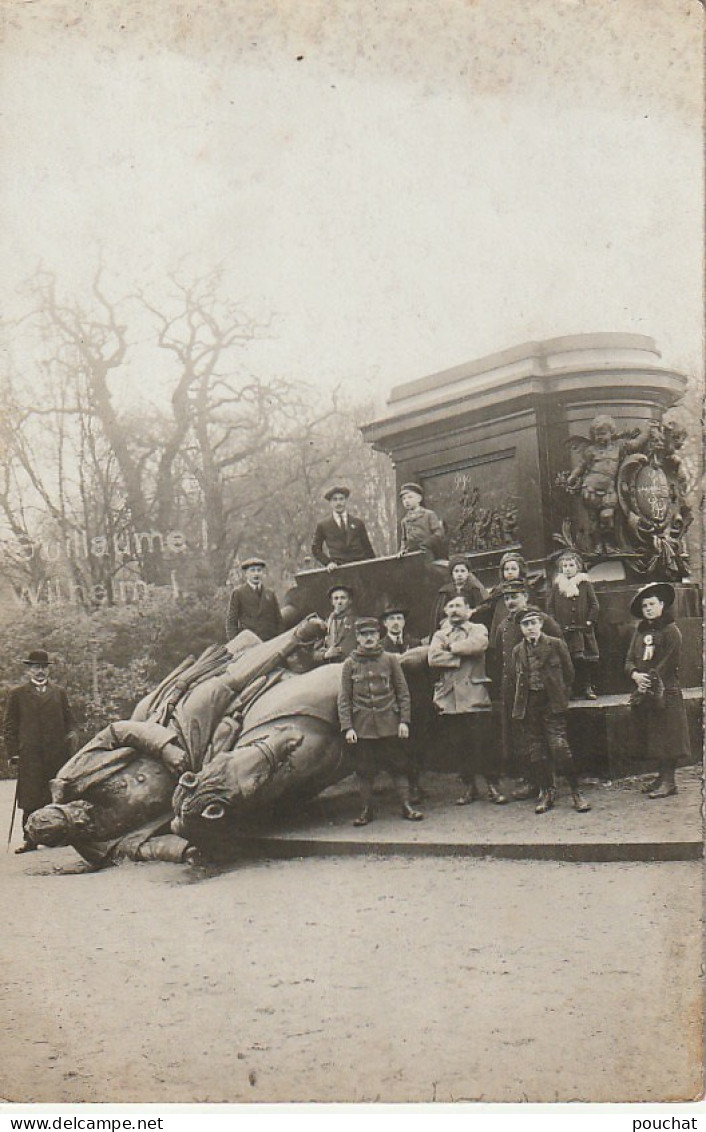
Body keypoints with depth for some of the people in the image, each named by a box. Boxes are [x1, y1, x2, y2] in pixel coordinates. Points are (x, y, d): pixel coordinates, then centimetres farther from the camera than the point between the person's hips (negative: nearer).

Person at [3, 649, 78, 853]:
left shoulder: (59, 692, 14)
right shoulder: (16, 694, 9)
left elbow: (70, 721, 15)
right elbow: (9, 726, 7)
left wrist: (71, 739, -4)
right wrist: (13, 752, -1)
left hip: (57, 754, 2)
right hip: (29, 755, -2)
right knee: (30, 800, -4)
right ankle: (30, 839, 0)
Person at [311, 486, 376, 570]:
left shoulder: (358, 522, 17)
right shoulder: (323, 525, 12)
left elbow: (367, 547, 18)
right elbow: (316, 549, 15)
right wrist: (328, 562, -1)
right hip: (338, 568, -2)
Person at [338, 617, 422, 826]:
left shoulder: (390, 660, 3)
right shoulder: (350, 664, 2)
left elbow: (403, 693, 5)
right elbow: (344, 699, 2)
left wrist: (404, 721, -3)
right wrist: (347, 727, -6)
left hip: (390, 725, 0)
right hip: (362, 727, 0)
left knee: (399, 766, 3)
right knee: (364, 770, 5)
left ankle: (406, 806, 11)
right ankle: (366, 810, 16)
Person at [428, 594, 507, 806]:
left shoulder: (478, 629, 9)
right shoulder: (439, 635, 16)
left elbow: (479, 644, -16)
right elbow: (433, 659, -2)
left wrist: (451, 647, -5)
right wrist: (461, 658, -8)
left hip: (473, 695, -3)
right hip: (448, 698, 3)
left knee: (482, 742, -5)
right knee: (457, 745, 5)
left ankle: (493, 786, 5)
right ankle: (469, 787, 16)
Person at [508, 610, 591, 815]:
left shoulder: (556, 644, 0)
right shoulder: (518, 651, 9)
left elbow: (569, 673, 6)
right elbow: (514, 678, 19)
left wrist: (561, 697, 6)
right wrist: (521, 700, 13)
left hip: (552, 705, -4)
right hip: (527, 707, 4)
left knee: (559, 746, -12)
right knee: (535, 751, 4)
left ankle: (575, 792, -2)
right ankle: (546, 792, 15)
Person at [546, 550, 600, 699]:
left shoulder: (585, 583, 6)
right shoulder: (557, 585, 7)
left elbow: (594, 605, 6)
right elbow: (549, 607, 7)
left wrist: (590, 621, -4)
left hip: (583, 630, 0)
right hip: (563, 632, 0)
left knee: (586, 660, -1)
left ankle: (587, 687, 8)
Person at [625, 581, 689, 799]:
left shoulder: (671, 631, -5)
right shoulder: (640, 630, 14)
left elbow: (666, 664, -11)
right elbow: (629, 659, 11)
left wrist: (650, 682, -16)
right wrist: (635, 675, -10)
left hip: (665, 692, -6)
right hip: (642, 694, 6)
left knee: (667, 738, -4)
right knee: (649, 738, 10)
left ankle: (668, 781, 0)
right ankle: (661, 775, 20)